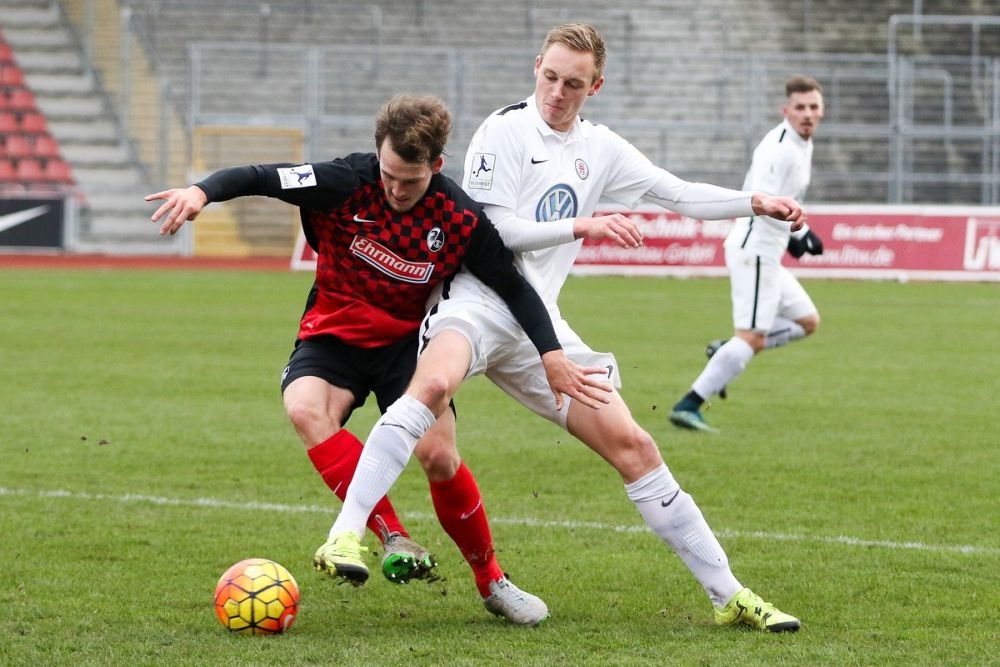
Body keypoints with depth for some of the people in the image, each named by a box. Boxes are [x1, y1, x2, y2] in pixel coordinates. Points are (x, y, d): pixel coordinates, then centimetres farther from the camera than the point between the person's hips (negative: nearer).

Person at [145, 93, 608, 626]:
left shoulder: (460, 219, -16)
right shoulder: (348, 182, -20)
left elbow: (514, 287, -6)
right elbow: (259, 178, -22)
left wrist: (552, 355, -13)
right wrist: (202, 192, -41)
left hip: (409, 339, 0)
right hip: (334, 334, 0)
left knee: (438, 457, -15)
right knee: (305, 409, -32)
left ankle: (493, 583, 8)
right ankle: (394, 541, -30)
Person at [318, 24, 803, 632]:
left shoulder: (600, 149, 15)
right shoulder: (506, 130, -4)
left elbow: (680, 195, 23)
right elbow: (488, 229, -10)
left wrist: (758, 203, 11)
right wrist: (581, 227, -15)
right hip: (478, 301, -6)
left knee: (632, 447, 2)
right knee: (433, 385, -40)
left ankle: (728, 594, 8)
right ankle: (348, 532, -41)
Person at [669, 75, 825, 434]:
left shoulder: (800, 145, 14)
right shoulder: (780, 147, -17)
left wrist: (791, 234, 18)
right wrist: (801, 231, -22)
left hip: (766, 253, 10)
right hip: (755, 251, -10)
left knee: (807, 321, 17)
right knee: (753, 337, -15)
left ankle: (725, 354, 12)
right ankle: (688, 406, -17)